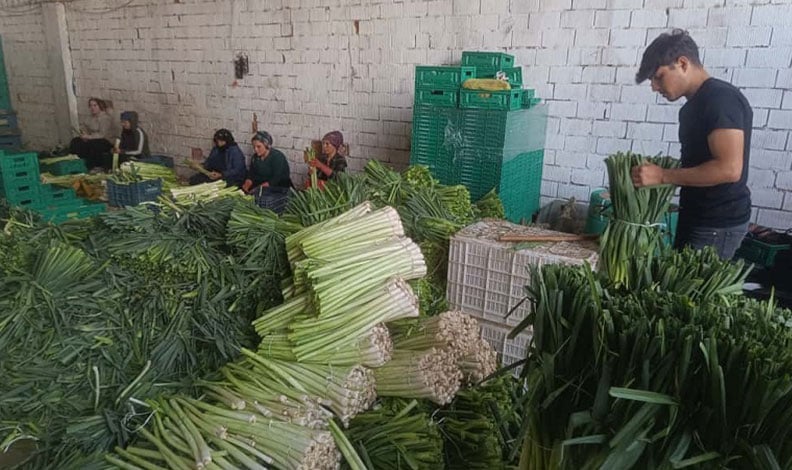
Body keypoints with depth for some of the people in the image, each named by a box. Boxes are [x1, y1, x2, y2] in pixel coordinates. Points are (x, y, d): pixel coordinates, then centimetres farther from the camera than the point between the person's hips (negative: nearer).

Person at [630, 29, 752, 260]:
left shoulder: (721, 98, -16)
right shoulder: (695, 104, 13)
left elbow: (729, 168, -26)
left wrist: (662, 176, -22)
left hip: (718, 224, -9)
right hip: (697, 218, 9)